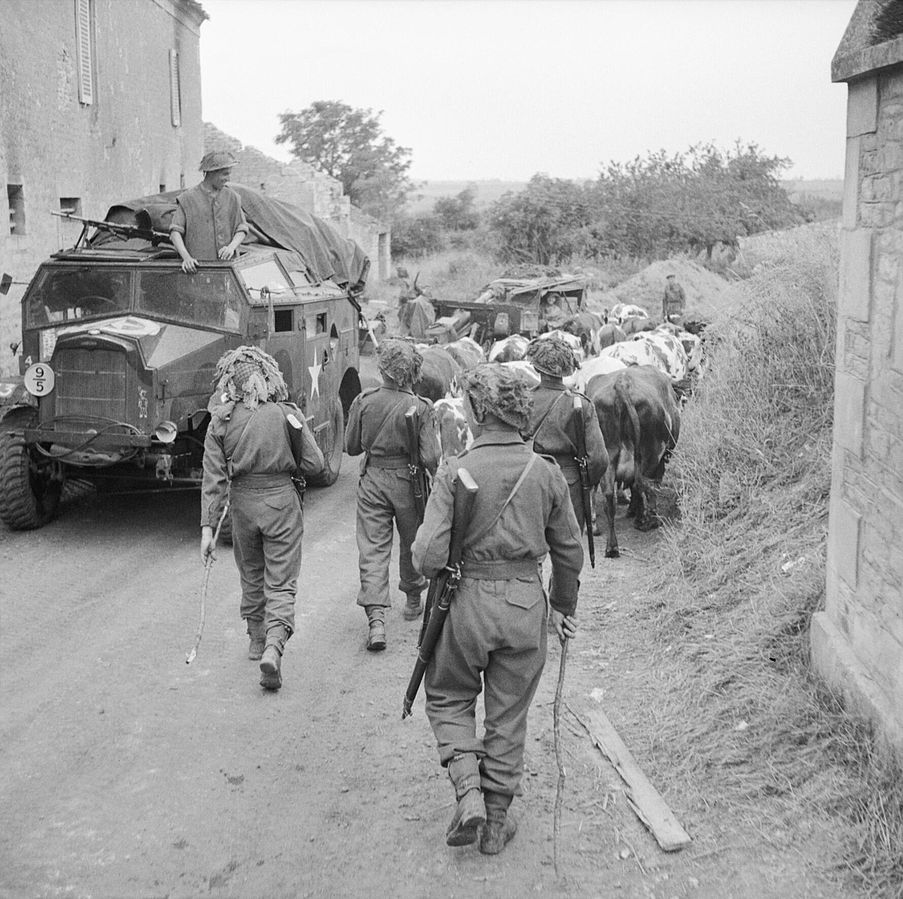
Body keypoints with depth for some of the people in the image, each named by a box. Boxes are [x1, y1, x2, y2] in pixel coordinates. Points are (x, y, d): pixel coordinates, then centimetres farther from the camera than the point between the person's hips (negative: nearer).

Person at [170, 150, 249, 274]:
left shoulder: (232, 197, 14)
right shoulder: (187, 198, 5)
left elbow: (241, 229, 15)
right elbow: (175, 231, 1)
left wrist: (231, 247, -6)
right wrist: (186, 257, -15)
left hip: (226, 264, 2)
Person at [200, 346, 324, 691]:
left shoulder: (220, 422, -5)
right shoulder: (287, 414, -9)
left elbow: (213, 479, -6)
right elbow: (314, 465, -5)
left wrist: (207, 526, -3)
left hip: (242, 504, 2)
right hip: (281, 501, -2)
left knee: (251, 578, 23)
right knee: (281, 584, 3)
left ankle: (257, 641, 37)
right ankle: (273, 647, -17)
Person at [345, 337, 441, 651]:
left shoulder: (363, 401, -7)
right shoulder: (420, 407, -14)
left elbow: (351, 447, 2)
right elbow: (431, 457, -16)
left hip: (372, 480, 1)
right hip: (407, 481, -1)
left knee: (372, 548, 1)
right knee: (412, 543, 20)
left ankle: (376, 618, -11)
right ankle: (412, 599, 39)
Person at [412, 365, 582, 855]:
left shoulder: (455, 471, -13)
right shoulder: (546, 472, -3)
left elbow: (429, 554, -17)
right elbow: (569, 551, 6)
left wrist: (436, 575, 6)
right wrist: (563, 606, 21)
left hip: (466, 598, -2)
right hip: (526, 602, 3)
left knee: (448, 699, 21)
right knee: (508, 717, 16)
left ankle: (468, 790, 5)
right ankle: (496, 823, 27)